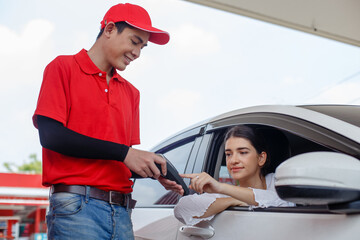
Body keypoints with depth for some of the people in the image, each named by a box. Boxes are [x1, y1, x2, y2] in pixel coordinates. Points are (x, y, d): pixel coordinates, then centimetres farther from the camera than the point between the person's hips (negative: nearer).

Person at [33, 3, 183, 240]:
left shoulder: (131, 92, 18)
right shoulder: (64, 67, 3)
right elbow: (50, 135, -11)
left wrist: (153, 171, -2)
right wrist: (124, 153, -12)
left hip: (121, 211, 6)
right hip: (77, 206, -5)